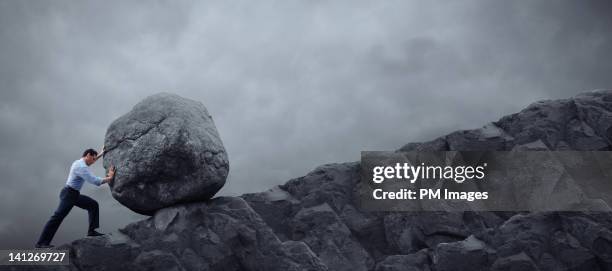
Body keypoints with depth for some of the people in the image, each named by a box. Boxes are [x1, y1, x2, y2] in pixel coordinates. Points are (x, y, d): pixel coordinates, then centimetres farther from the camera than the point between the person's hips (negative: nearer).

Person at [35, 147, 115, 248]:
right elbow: (94, 180, -26)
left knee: (93, 205, 10)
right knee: (58, 217, -12)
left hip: (74, 194, 11)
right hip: (69, 194, -11)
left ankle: (91, 231, 8)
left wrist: (101, 154, 33)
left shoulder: (79, 162, 12)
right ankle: (41, 243, -11)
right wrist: (109, 178, -18)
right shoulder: (81, 167, -19)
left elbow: (90, 160, 37)